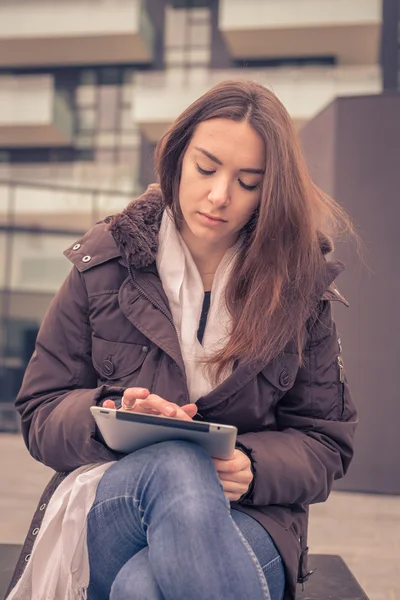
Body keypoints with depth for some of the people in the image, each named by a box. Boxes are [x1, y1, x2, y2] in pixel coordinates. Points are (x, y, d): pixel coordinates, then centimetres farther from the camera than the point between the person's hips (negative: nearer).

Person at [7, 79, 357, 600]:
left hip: (248, 516, 0)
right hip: (104, 498, 1)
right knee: (178, 465, -36)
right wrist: (111, 416, -18)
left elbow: (326, 444, 6)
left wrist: (254, 468, -16)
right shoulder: (106, 261, 3)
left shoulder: (300, 287, 3)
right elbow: (41, 413, 5)